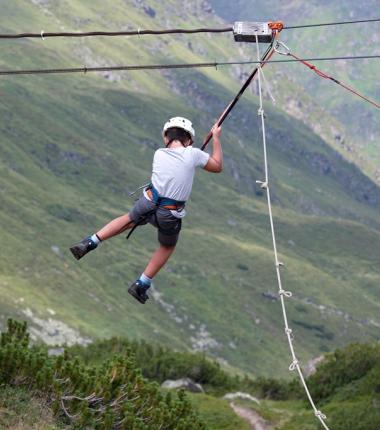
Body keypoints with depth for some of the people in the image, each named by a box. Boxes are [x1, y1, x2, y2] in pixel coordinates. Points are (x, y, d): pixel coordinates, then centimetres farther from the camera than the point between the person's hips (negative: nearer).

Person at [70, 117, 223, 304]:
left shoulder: (159, 154, 0)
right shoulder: (193, 154, -11)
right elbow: (217, 166, 4)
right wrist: (216, 138, 13)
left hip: (148, 204, 2)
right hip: (170, 216, -2)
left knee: (128, 220, 34)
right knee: (167, 247, 27)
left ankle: (90, 243, 26)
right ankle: (141, 285, 30)